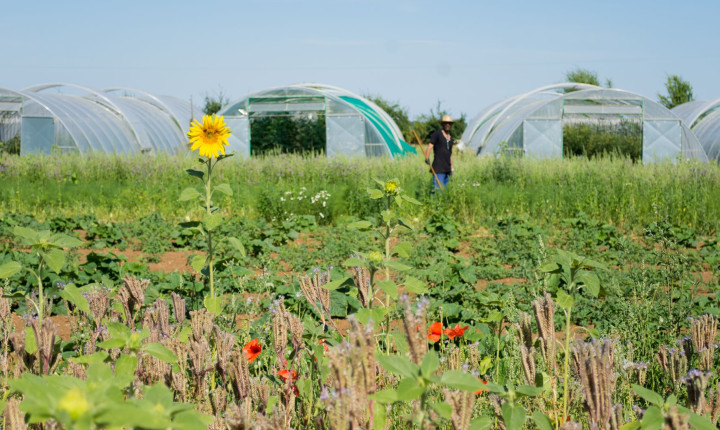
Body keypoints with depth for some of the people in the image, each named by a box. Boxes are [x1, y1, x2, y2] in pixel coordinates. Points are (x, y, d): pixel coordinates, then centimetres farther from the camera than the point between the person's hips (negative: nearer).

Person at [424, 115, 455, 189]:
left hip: (447, 169, 7)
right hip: (438, 167, -7)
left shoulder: (450, 138, 21)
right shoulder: (437, 134, 1)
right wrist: (427, 158, -25)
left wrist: (452, 168, 23)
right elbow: (430, 146, -8)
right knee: (437, 189, -16)